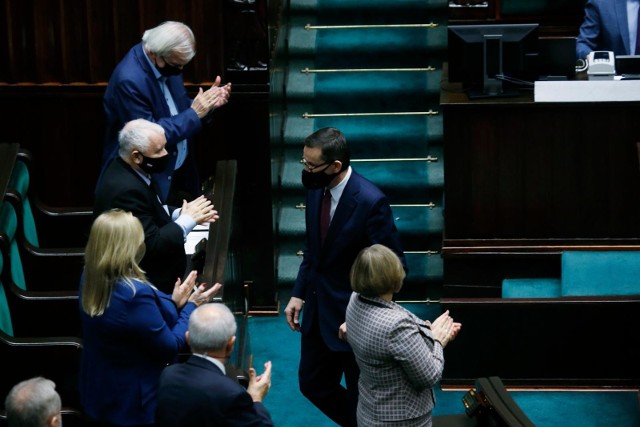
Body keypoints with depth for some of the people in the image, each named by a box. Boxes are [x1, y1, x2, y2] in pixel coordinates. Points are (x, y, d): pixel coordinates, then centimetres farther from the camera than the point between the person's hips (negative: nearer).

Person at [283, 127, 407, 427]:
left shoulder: (371, 201, -24)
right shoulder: (316, 189, -2)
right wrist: (299, 293, 7)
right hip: (318, 309, 7)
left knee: (360, 397, 9)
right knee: (313, 385, 19)